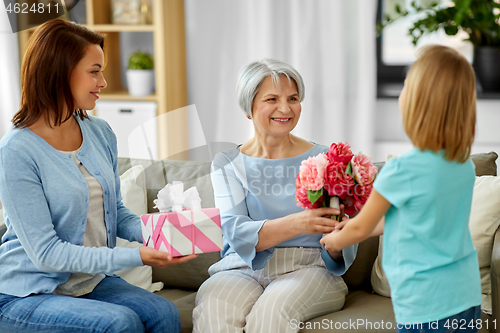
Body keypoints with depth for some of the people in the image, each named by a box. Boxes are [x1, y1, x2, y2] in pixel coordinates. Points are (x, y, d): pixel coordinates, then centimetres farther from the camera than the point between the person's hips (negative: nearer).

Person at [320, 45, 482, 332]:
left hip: (426, 309, -7)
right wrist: (350, 231, 25)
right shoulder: (465, 165, 1)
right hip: (469, 299, 7)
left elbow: (361, 228, -2)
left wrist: (335, 240, 20)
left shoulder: (401, 171, -19)